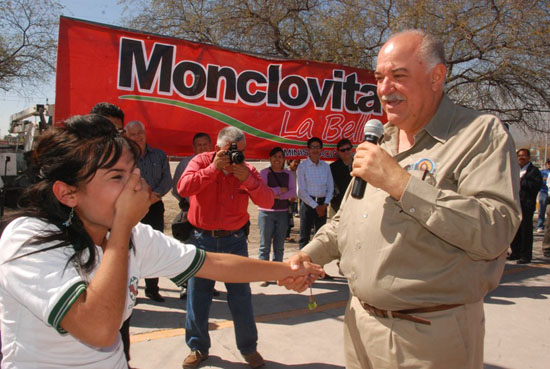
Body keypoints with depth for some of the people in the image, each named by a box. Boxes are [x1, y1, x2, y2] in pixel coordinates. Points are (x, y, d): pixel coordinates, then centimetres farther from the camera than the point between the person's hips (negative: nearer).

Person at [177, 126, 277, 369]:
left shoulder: (247, 170, -3)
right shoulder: (202, 162, -5)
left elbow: (268, 201, -12)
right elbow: (183, 188, -22)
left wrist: (247, 179, -25)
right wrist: (214, 168, -25)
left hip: (234, 240, 0)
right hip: (201, 239, 0)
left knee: (241, 296, 6)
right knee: (197, 296, 10)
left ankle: (249, 349, 25)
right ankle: (198, 348, 29)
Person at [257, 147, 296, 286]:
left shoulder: (287, 173, 11)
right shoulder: (264, 173, 0)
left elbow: (293, 192, 0)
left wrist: (278, 196, -13)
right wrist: (280, 189, -8)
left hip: (283, 212, 3)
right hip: (266, 212, -3)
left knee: (279, 246, 8)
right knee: (265, 245, -1)